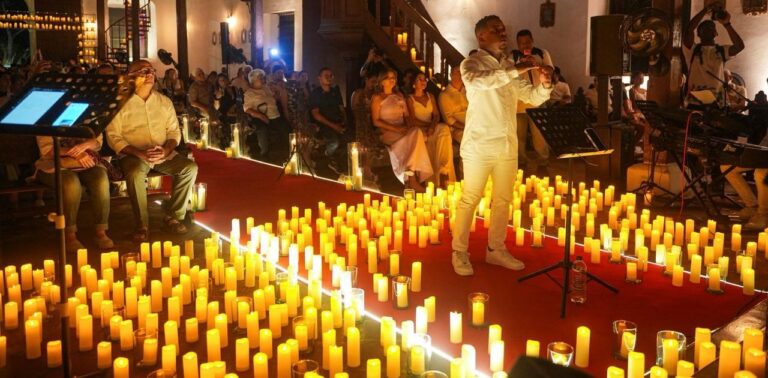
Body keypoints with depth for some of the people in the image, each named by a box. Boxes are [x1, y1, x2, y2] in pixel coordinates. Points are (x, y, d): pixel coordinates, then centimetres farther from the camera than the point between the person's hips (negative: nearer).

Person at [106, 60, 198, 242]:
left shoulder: (164, 101, 10)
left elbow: (174, 131, 10)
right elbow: (113, 136, -6)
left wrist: (166, 150, -12)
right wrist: (139, 153, -20)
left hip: (163, 154, 4)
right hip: (133, 154, -4)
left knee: (190, 167, -20)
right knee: (135, 173, -37)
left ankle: (174, 216, -7)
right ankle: (142, 225, -21)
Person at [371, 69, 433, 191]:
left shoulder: (399, 96, 23)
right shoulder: (377, 98, 5)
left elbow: (407, 116, 20)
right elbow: (376, 121, -4)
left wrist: (408, 126, -4)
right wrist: (395, 128, -15)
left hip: (403, 130, 5)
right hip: (387, 133, -5)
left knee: (416, 132, -30)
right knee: (415, 136, -32)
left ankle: (410, 177, -31)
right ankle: (412, 178, -33)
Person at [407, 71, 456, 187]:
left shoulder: (430, 96, 21)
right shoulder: (410, 99, 6)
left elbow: (436, 115, 10)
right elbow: (412, 120, -5)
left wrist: (433, 125, -12)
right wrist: (427, 125, -17)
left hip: (432, 128, 4)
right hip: (418, 130, -4)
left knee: (444, 129, -29)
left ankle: (444, 171, -32)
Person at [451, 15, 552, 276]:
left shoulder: (511, 68, 13)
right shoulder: (471, 64, -4)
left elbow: (533, 98, 13)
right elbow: (478, 81, -28)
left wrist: (545, 84, -8)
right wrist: (514, 72, -30)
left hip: (508, 145, 6)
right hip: (479, 145, -6)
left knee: (503, 200, 11)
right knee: (470, 200, -1)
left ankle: (496, 250, 23)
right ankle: (459, 252, 9)